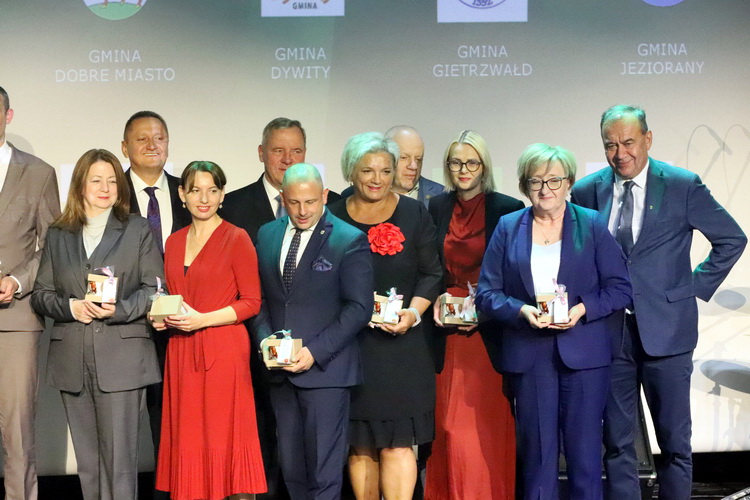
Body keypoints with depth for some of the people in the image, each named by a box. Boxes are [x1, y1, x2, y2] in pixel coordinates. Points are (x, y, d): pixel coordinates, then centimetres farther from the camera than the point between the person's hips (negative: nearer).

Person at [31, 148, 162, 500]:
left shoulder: (138, 230, 8)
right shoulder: (58, 234, 15)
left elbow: (153, 288, 2)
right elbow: (40, 294, 12)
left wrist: (119, 310, -15)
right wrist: (70, 307, -8)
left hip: (120, 359, -3)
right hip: (72, 361, 3)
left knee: (119, 459, -6)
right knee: (87, 461, 7)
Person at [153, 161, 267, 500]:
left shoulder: (237, 238, -4)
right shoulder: (174, 242, 14)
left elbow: (252, 302, -6)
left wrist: (203, 319, -15)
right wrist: (164, 316, 3)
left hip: (224, 350, -5)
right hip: (182, 352, 5)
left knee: (226, 438, -5)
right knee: (187, 438, 5)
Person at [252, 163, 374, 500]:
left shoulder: (350, 241, -5)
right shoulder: (267, 235, 12)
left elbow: (358, 307, -8)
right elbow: (260, 297, 14)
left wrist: (314, 352, -15)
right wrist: (264, 339, -4)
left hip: (325, 368, -5)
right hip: (280, 370, 5)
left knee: (324, 470, -3)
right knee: (291, 468, 9)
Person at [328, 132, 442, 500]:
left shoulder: (414, 214, 5)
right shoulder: (333, 217, 5)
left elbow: (431, 274, 6)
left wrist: (413, 313, -10)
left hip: (400, 343, -1)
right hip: (350, 344, 1)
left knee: (397, 442, -7)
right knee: (360, 445, 6)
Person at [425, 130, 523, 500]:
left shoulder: (508, 209, -2)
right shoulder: (437, 208, 9)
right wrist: (436, 302, -2)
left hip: (490, 332, -3)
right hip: (448, 334, 3)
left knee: (491, 425, -2)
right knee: (451, 426, 3)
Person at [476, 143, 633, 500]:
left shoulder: (592, 225, 5)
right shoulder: (508, 228, 8)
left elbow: (620, 288, 3)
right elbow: (487, 292, 5)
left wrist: (582, 309, -13)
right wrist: (521, 310, -14)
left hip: (583, 352, -1)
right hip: (528, 354, 1)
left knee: (585, 451, 2)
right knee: (535, 452, 5)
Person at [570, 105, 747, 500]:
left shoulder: (683, 186, -4)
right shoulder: (587, 192, 3)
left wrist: (696, 286, -2)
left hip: (665, 329, -2)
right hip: (609, 331, 2)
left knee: (674, 441, 6)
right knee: (616, 441, 8)